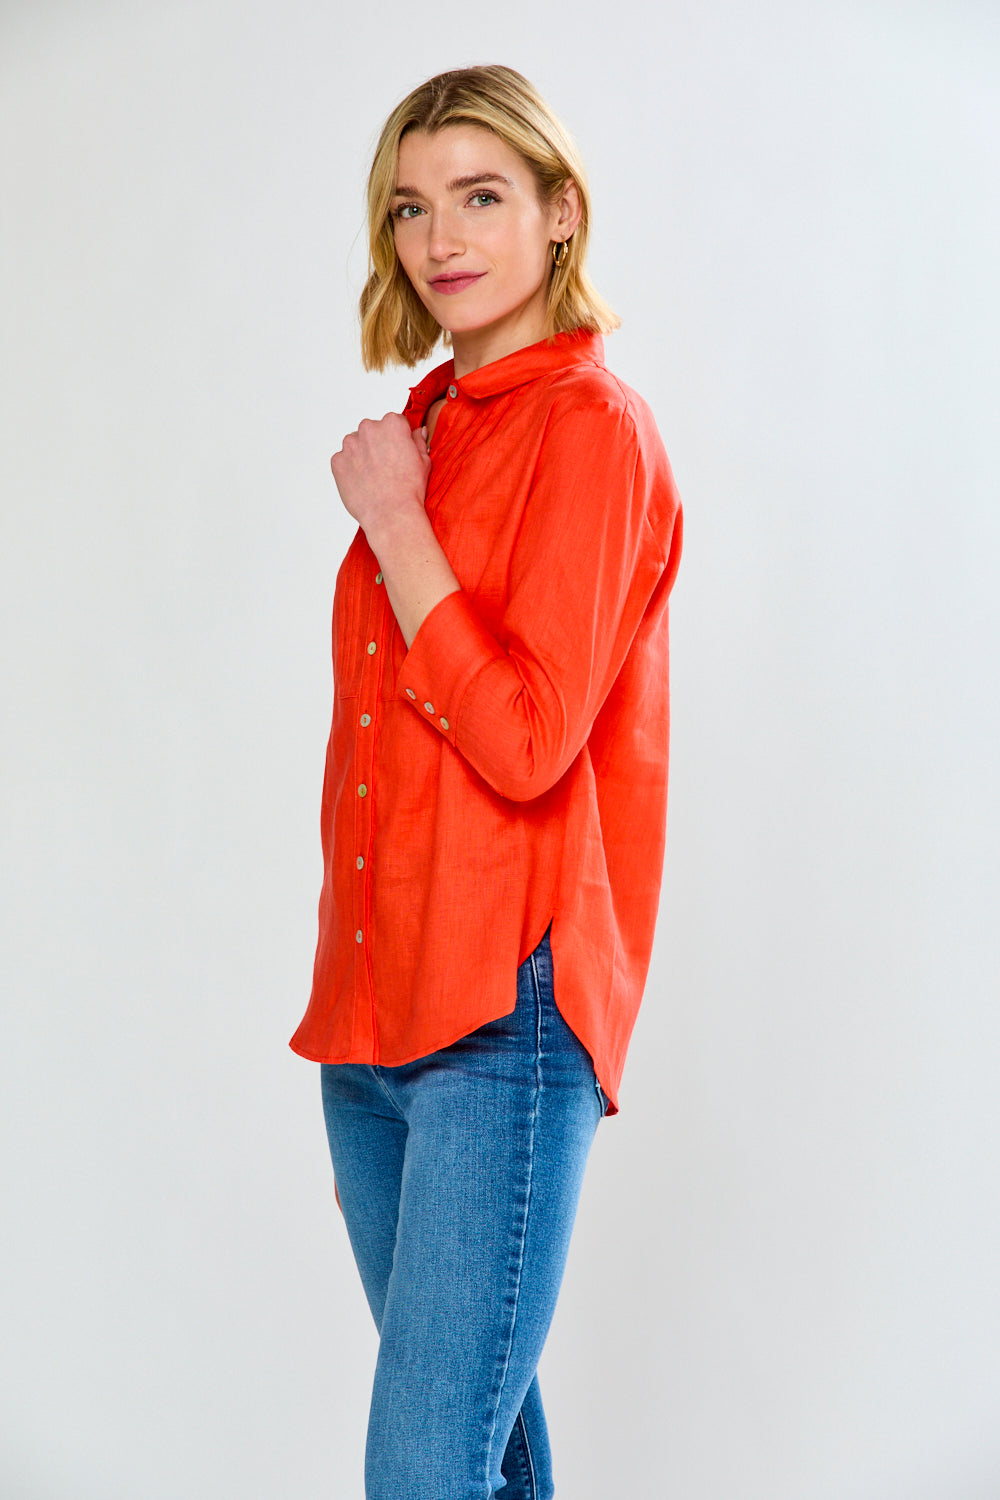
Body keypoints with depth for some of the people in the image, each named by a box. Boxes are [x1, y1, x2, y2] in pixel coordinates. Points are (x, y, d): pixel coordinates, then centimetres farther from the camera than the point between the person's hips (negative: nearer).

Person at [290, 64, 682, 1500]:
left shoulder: (590, 426, -9)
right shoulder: (431, 422, 14)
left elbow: (524, 737, -18)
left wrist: (389, 520, -10)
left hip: (503, 1014, -8)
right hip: (378, 1004, 8)